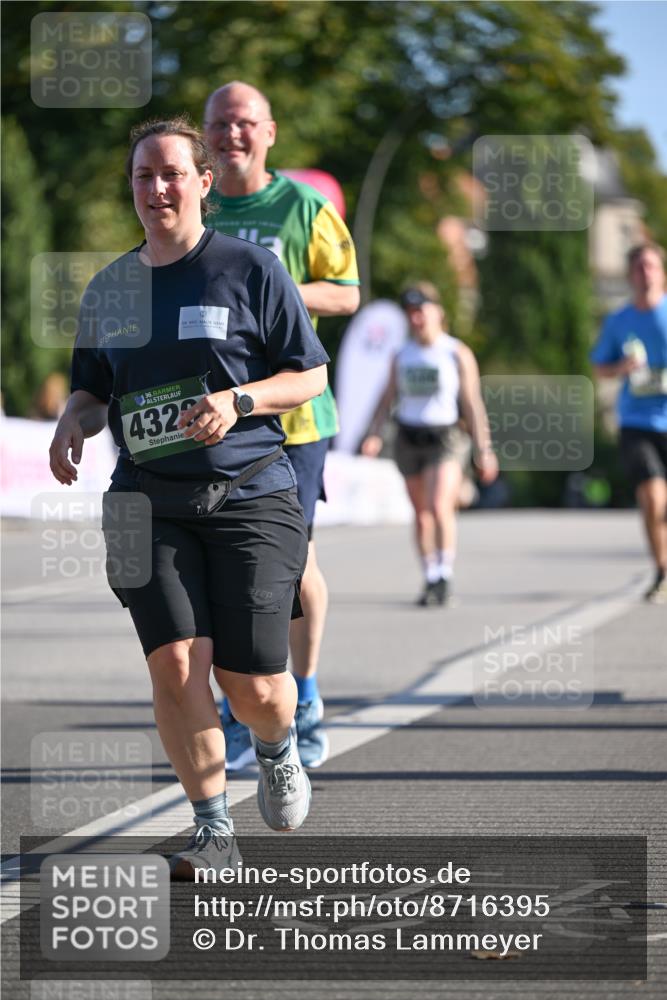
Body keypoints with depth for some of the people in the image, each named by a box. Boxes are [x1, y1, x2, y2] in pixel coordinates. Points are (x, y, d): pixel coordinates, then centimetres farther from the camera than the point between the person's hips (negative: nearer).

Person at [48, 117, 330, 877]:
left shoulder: (250, 269, 0)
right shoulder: (107, 287, 13)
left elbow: (311, 375, 1)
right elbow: (92, 389, 22)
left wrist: (238, 400, -15)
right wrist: (72, 424, 0)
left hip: (248, 497, -3)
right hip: (149, 502, 3)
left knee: (252, 684, -5)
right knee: (175, 663, -14)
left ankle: (277, 750, 32)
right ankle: (213, 829, 0)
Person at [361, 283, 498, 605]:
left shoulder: (458, 354, -1)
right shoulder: (402, 356, 10)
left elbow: (472, 403, -1)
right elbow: (387, 398, 12)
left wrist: (483, 449, -4)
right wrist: (373, 434, -3)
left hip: (445, 438, -4)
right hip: (409, 439, 4)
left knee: (440, 507, -21)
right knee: (421, 515, 8)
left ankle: (444, 576, -13)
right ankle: (430, 580, 18)